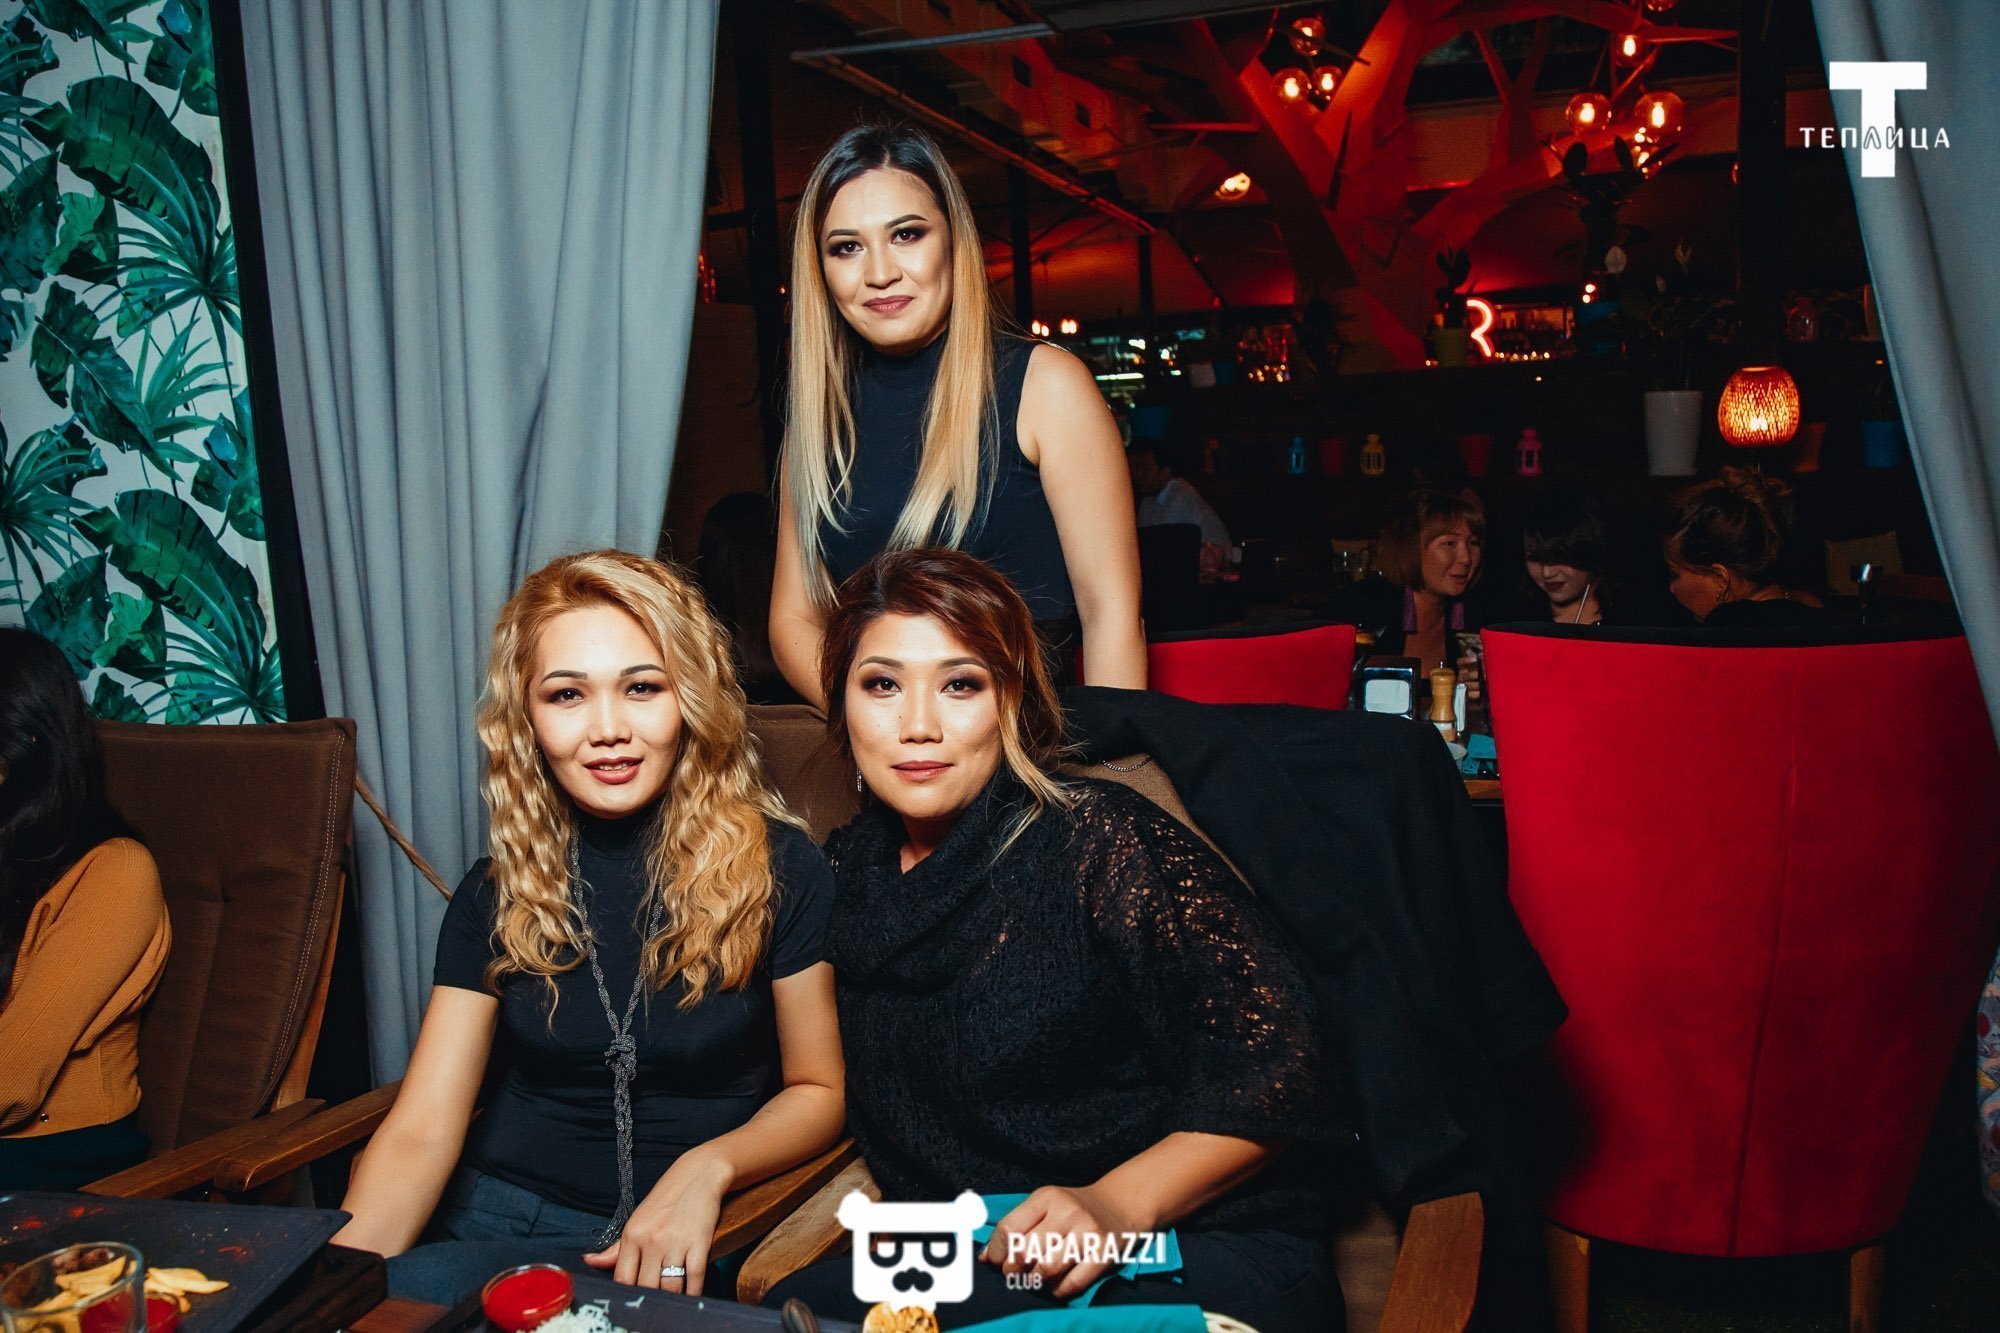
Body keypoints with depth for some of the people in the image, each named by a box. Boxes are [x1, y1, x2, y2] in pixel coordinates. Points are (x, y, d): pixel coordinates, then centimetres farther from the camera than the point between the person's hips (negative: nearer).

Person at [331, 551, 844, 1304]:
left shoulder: (776, 868, -6)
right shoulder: (498, 892, 4)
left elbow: (818, 1089, 2)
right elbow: (422, 1130, -3)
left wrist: (707, 1166, -18)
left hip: (676, 1248, -3)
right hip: (497, 1217, 4)